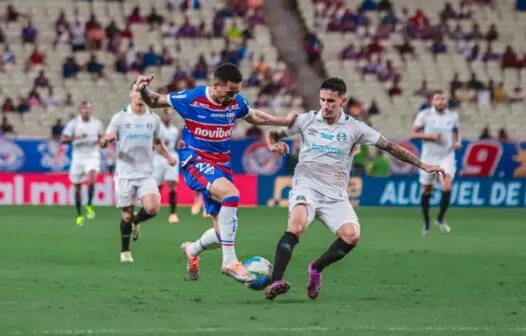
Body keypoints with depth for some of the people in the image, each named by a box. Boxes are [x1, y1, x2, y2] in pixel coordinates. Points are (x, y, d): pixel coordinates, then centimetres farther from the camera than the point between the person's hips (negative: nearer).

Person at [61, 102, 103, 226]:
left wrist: (100, 141, -1)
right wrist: (76, 138, -25)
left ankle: (89, 205, -8)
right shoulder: (73, 123, -2)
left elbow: (101, 137, 23)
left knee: (91, 179, -27)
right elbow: (63, 139, -10)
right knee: (77, 187, 5)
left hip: (92, 156, 0)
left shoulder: (97, 123, 6)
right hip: (78, 157, 0)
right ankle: (79, 215, 20)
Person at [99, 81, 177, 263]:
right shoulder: (120, 117, -1)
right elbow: (103, 143, -1)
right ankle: (125, 251, 21)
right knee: (126, 214, 1)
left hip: (146, 173, 2)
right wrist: (107, 138, -25)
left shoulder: (153, 118, 6)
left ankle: (136, 221, 15)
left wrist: (168, 156, 4)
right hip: (125, 174, -2)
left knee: (152, 207, -19)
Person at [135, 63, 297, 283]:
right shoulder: (192, 98, -15)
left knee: (224, 232, 4)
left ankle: (192, 250, 40)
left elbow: (253, 116, 22)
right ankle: (229, 262, -29)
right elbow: (155, 102, -3)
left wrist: (285, 121, 19)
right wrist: (143, 90, -24)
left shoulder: (237, 102, -1)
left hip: (221, 165, 6)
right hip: (196, 161, -6)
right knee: (231, 194, -35)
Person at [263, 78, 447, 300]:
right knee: (297, 224, -32)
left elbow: (390, 147, 1)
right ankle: (276, 282, -39)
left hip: (335, 194, 2)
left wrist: (423, 165, -4)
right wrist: (273, 145, -13)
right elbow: (273, 134, 12)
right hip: (307, 186, -2)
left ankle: (316, 269, 5)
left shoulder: (354, 128, 0)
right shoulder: (306, 120, 1)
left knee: (351, 235, -22)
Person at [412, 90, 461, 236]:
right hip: (429, 158, -1)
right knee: (427, 191, 7)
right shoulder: (424, 115, -5)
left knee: (447, 187, -18)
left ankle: (440, 218, 4)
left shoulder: (453, 115, 4)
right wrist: (431, 136, -18)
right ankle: (426, 222, 28)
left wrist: (458, 141, 0)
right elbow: (414, 133, -4)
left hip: (447, 157, 1)